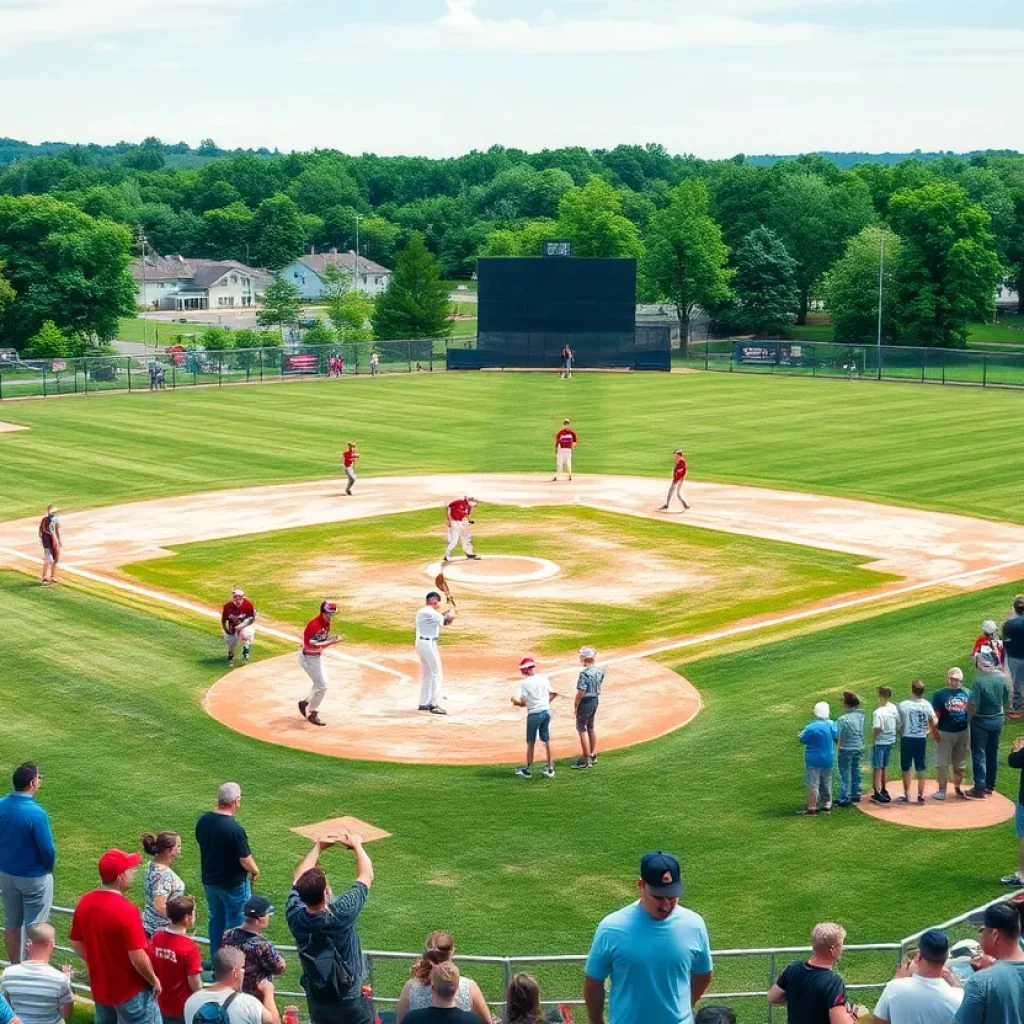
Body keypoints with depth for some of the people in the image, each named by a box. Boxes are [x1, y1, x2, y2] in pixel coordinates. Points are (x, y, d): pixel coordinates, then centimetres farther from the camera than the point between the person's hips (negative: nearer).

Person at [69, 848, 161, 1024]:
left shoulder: (85, 903, -4)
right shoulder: (126, 910, -26)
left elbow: (76, 944, 8)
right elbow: (137, 957, -23)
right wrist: (154, 980, -8)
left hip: (100, 988, 7)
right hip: (131, 991, -7)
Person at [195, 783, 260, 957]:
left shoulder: (203, 821, -7)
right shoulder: (234, 829, -29)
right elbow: (245, 860, -22)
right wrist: (255, 872, -2)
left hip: (209, 880, 7)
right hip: (233, 884, -7)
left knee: (216, 919, 21)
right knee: (234, 923, 9)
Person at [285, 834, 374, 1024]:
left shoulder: (295, 916, -19)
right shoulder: (341, 914, -29)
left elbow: (299, 880, 1)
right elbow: (366, 876, -15)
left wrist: (318, 847, 8)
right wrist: (356, 845, 0)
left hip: (316, 1001, 4)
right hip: (350, 1000, -4)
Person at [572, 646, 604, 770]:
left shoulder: (584, 673, -23)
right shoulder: (600, 671, 1)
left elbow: (581, 691, -23)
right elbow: (598, 687, 9)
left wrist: (576, 705, -13)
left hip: (586, 701, -8)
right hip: (596, 700, 8)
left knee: (582, 729, -1)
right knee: (590, 727, 22)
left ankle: (586, 759, -2)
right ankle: (593, 755, 32)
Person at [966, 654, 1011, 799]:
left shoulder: (979, 681, -23)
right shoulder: (1002, 678, -6)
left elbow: (973, 705, -23)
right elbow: (1007, 700, 5)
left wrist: (968, 717, -6)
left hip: (981, 721, -6)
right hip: (998, 720, 6)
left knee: (979, 754, 3)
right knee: (993, 753, 16)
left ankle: (980, 788, 4)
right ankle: (990, 786, 26)